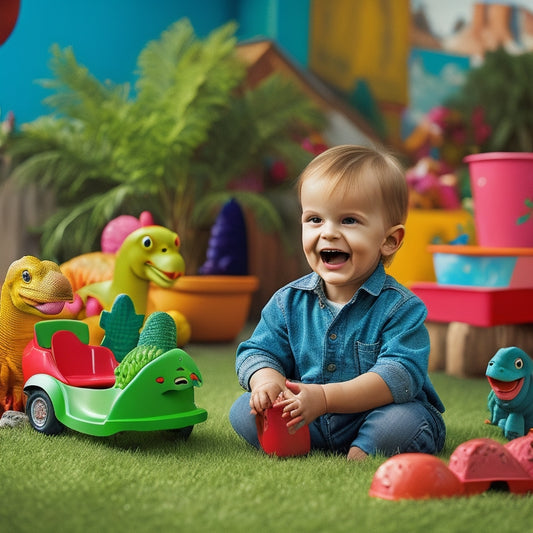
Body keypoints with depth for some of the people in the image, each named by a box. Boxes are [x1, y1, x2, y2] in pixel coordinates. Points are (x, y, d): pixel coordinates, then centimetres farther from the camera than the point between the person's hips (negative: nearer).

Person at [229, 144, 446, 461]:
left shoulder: (400, 307, -15)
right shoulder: (288, 302, 1)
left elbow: (400, 375, -25)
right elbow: (259, 351, 5)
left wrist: (325, 397, -34)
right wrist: (266, 379, -22)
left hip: (372, 417, -4)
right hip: (305, 422, 4)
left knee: (405, 421, -34)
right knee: (243, 411, -11)